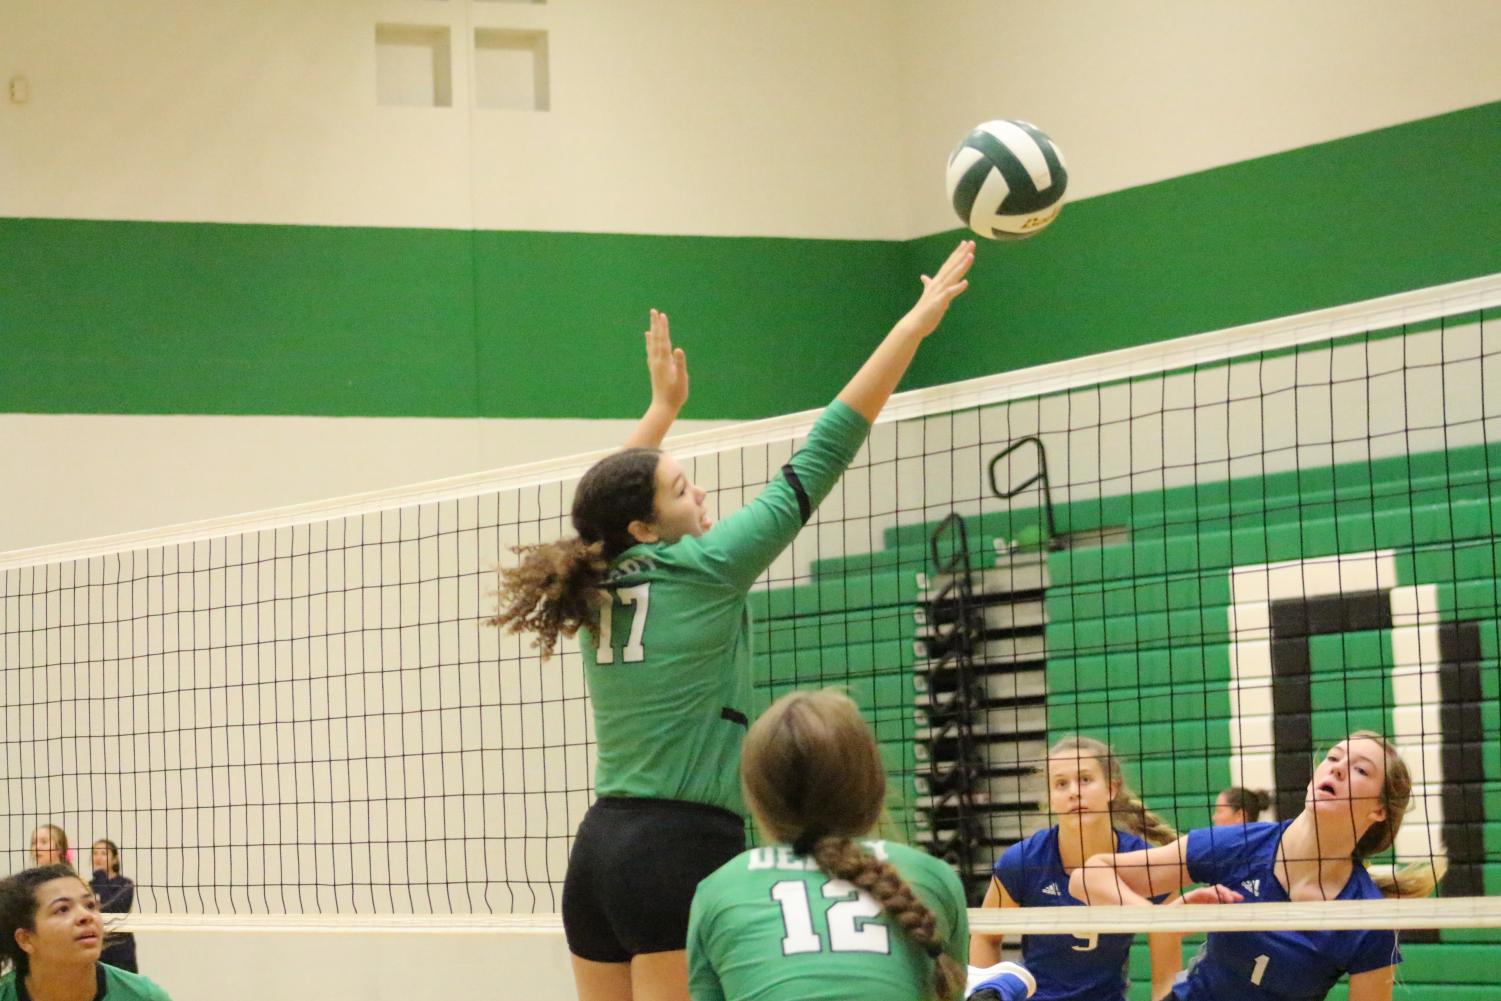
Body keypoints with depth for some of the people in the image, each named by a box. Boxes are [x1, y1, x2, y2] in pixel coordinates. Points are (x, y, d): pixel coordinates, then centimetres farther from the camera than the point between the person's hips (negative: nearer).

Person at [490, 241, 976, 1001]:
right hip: (680, 851, -8)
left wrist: (663, 406, 44)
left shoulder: (598, 588, 9)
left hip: (598, 850, 8)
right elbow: (820, 459, -7)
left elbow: (610, 505, 33)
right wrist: (915, 324, -4)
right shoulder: (702, 571, -8)